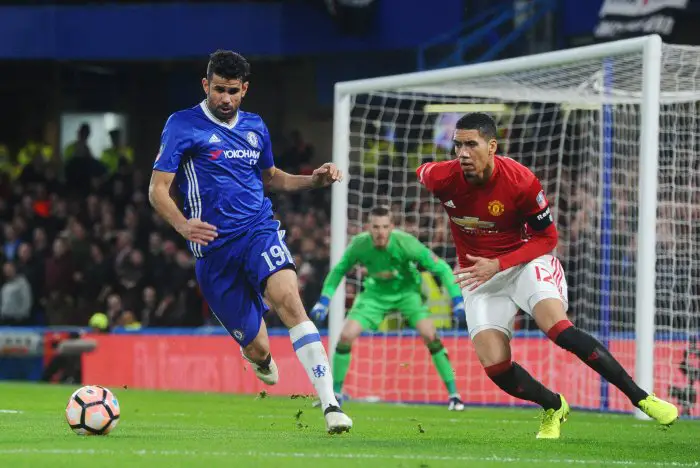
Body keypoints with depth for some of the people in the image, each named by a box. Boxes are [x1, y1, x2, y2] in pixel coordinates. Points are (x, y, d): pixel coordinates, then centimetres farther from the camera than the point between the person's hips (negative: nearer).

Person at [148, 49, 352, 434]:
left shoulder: (255, 128, 14)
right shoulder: (183, 125, 0)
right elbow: (158, 190, -4)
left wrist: (314, 180, 13)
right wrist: (183, 225, -24)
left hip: (260, 231, 2)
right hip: (214, 247, -2)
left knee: (288, 301, -29)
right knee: (257, 350, 1)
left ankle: (330, 404, -34)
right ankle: (260, 357, 45)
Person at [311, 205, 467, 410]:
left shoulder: (405, 243, -31)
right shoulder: (359, 245, -24)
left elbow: (440, 267, -23)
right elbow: (339, 270, -3)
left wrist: (457, 299, -30)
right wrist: (324, 299, -9)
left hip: (406, 291, -2)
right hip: (376, 293, 2)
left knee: (429, 335, -22)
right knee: (346, 335, -12)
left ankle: (453, 394, -10)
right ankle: (336, 393, 8)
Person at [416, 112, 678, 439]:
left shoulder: (521, 182, -22)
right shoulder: (441, 178, -18)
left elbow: (547, 238, -11)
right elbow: (421, 173, 9)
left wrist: (497, 265, -24)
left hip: (524, 261, -2)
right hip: (478, 273, 3)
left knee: (559, 329, -28)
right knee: (495, 366, -14)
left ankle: (640, 397, -22)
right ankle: (554, 407, 17)